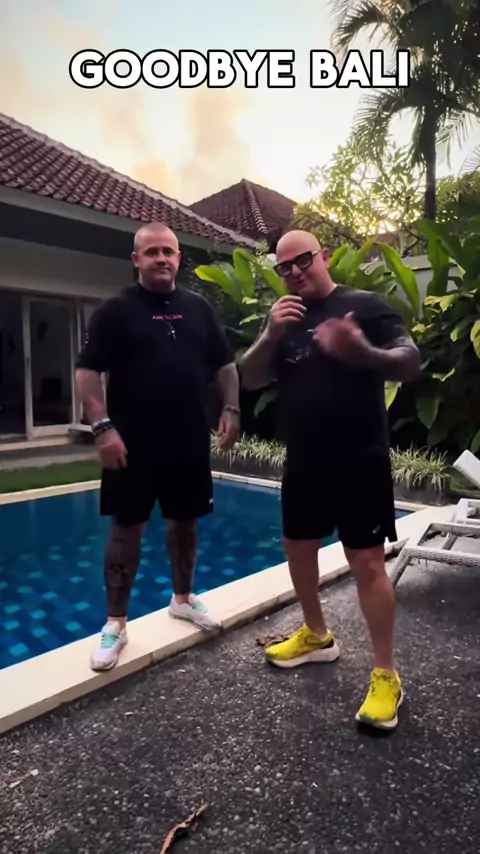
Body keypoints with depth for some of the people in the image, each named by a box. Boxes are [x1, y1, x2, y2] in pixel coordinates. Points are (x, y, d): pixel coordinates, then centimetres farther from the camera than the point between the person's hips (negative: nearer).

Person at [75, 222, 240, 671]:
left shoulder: (197, 308, 9)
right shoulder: (116, 310, -3)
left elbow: (225, 365, 14)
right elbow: (87, 372, -8)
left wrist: (231, 409, 3)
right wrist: (103, 427, -18)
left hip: (189, 442, 4)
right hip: (134, 444, -4)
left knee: (185, 521, 15)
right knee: (126, 528, 3)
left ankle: (183, 598, 35)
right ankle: (115, 623, 16)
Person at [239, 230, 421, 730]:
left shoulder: (364, 305, -5)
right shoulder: (284, 319, 11)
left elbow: (410, 363, -14)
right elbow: (250, 380, 2)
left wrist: (364, 353, -35)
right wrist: (270, 335, -17)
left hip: (360, 461, -6)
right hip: (304, 462, 6)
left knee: (367, 562, -5)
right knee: (297, 548, 15)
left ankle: (385, 675, 11)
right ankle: (317, 636, 37)